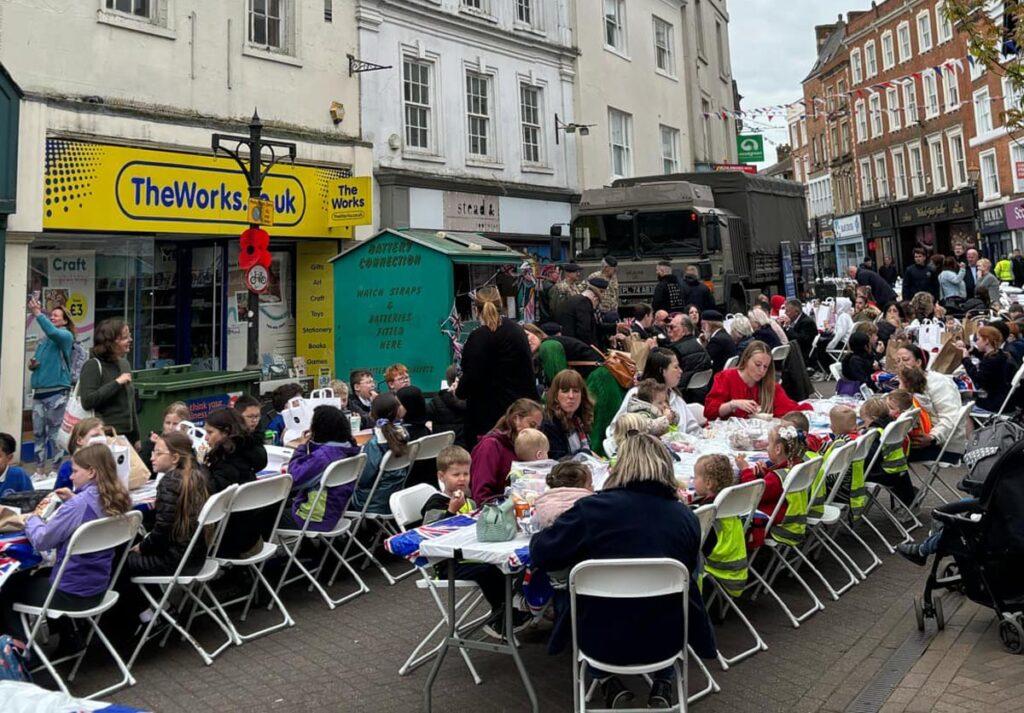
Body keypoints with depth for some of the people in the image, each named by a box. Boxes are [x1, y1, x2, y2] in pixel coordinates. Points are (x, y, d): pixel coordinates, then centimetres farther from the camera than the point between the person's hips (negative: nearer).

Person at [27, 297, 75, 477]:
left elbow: (53, 332, -25)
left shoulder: (66, 336, -1)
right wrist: (31, 365, 4)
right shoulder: (43, 340, 17)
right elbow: (37, 363, 26)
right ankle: (40, 470, 14)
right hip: (39, 391, 7)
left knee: (55, 433, -3)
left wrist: (37, 314, -23)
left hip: (57, 392, -7)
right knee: (38, 432, 7)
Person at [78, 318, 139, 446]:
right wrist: (117, 382, -18)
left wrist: (136, 436, 18)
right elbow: (87, 401, -21)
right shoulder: (93, 365, -8)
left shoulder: (124, 364, 12)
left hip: (127, 435, 7)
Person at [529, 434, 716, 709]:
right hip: (666, 638, 2)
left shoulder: (592, 508, -15)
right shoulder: (687, 517, -7)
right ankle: (662, 685, 22)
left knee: (564, 593, 29)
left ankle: (608, 682, 18)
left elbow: (541, 554, -5)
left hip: (600, 639, -2)